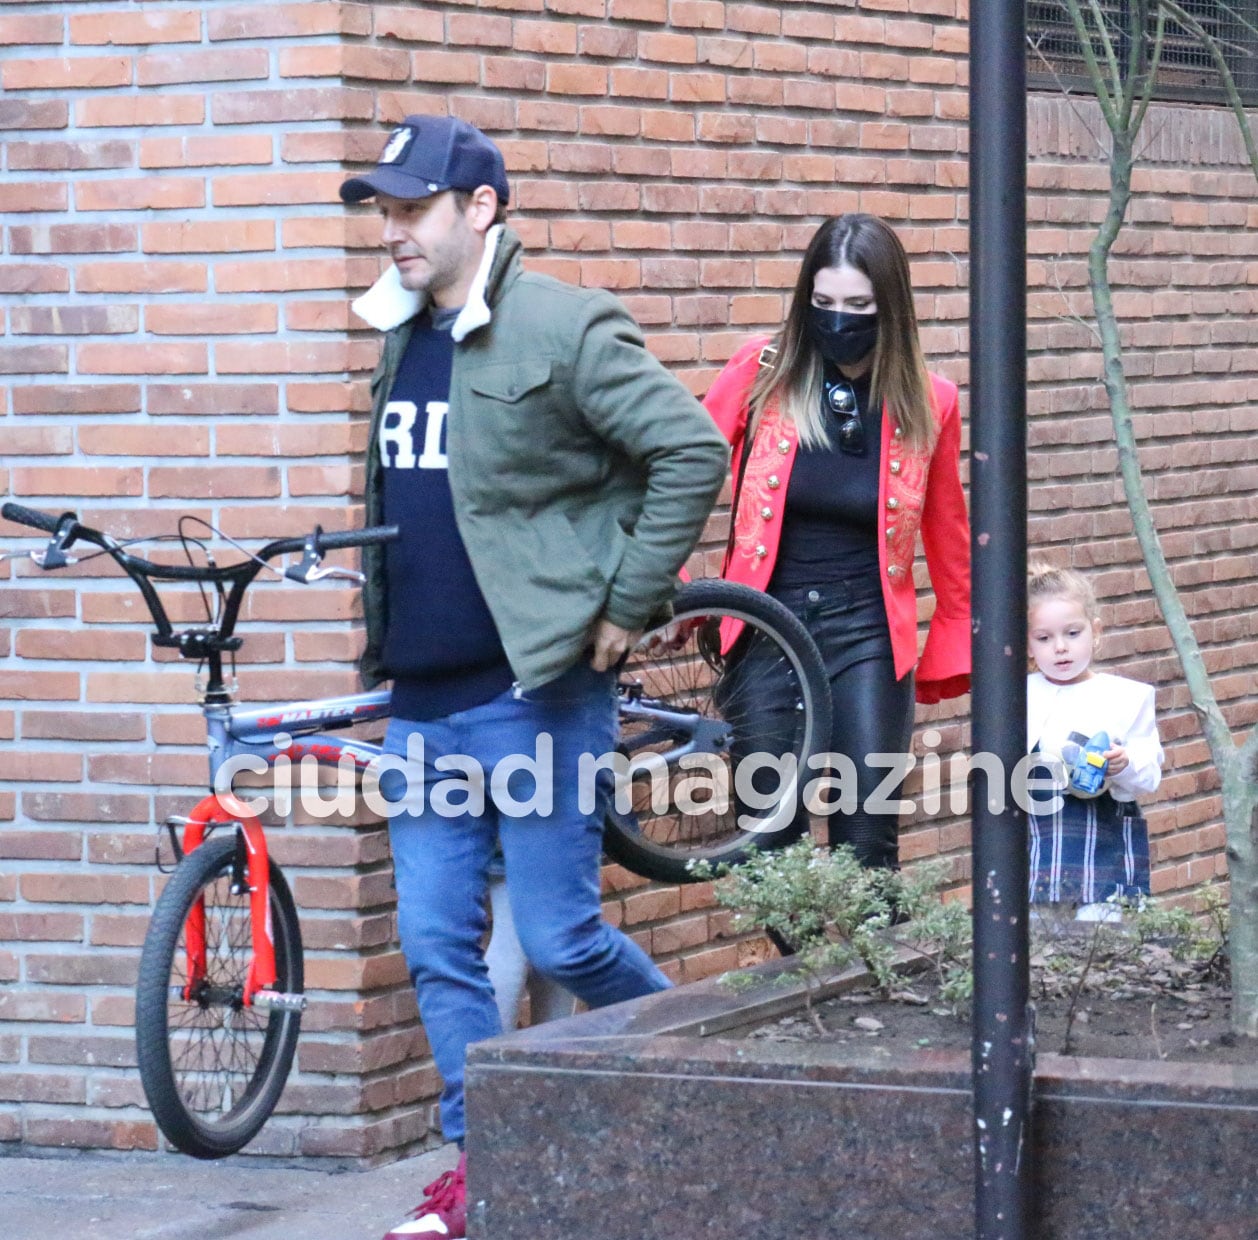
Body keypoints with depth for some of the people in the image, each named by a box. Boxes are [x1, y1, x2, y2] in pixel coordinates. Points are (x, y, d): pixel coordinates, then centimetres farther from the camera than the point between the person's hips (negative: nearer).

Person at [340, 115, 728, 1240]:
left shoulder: (563, 329, -12)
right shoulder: (402, 338, 11)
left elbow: (693, 452, -14)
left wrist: (625, 608, -12)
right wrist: (383, 634, 15)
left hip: (536, 689, -7)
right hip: (422, 698, 7)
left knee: (561, 940, -1)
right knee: (436, 945, 6)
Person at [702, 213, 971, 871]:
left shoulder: (928, 403, -1)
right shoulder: (763, 371, -4)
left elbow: (948, 539, 11)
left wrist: (950, 653, 15)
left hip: (865, 636, 0)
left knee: (866, 843, -2)